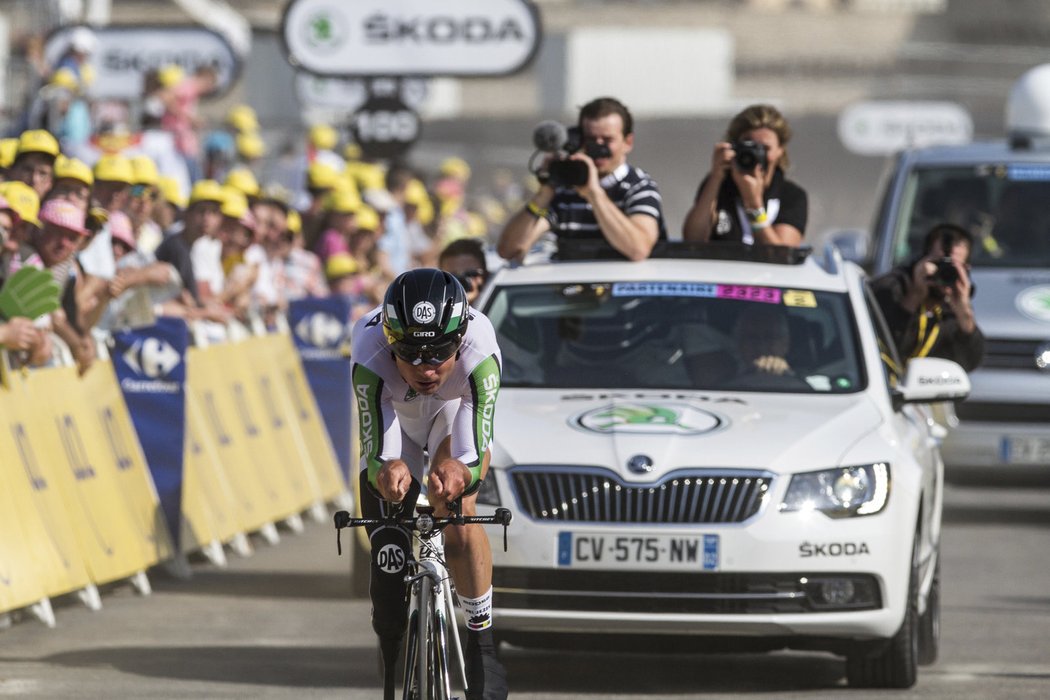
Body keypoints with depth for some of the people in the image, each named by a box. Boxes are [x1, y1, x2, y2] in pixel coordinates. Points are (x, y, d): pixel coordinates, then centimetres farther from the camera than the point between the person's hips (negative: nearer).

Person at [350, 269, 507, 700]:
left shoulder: (478, 350, -42)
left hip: (455, 413, -1)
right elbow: (376, 452, -41)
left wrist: (460, 473, -67)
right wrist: (385, 471, -65)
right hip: (394, 418, 1)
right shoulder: (370, 352, -41)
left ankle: (481, 645, -14)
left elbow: (476, 455, -44)